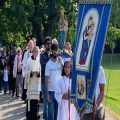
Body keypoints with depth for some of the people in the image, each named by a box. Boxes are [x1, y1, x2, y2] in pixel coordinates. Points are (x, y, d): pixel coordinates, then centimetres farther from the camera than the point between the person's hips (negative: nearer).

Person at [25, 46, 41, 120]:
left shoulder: (39, 61, 6)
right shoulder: (28, 60, -4)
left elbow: (41, 72, 10)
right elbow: (26, 72, -3)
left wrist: (38, 73, -10)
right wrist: (31, 72, -19)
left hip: (37, 83, 3)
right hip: (30, 83, -3)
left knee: (36, 100, 6)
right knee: (30, 101, -5)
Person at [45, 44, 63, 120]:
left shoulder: (60, 61, 2)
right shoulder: (48, 64, -2)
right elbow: (46, 79, -2)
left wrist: (61, 63, -19)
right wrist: (47, 93, -6)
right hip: (51, 91, -2)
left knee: (57, 111, 9)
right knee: (51, 111, -1)